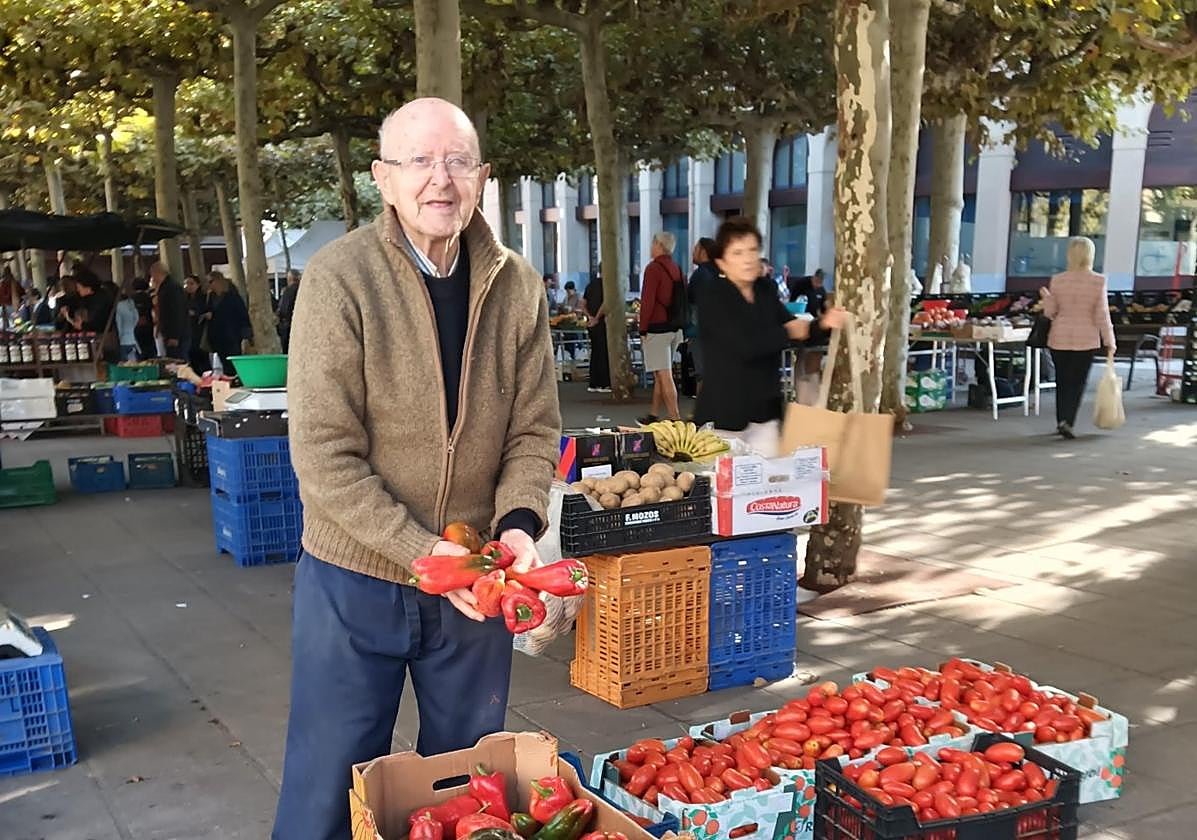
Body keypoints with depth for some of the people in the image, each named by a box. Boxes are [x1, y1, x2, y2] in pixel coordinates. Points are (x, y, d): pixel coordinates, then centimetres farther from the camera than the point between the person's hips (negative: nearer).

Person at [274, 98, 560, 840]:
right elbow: (323, 455, -17)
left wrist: (519, 521, -16)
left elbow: (535, 430, 2)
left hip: (475, 579, 4)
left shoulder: (517, 286, -2)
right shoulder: (338, 278, -14)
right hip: (357, 579, -3)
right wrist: (422, 551, -23)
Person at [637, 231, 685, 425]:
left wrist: (643, 329, -10)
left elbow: (647, 301, -15)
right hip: (675, 328, 8)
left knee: (664, 376, -8)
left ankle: (675, 418, -11)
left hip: (657, 327, -8)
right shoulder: (676, 269, 14)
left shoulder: (654, 267, -11)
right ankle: (653, 415, 23)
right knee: (660, 374, 15)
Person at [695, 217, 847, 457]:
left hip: (765, 410, 6)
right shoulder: (712, 300, -13)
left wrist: (822, 324, -4)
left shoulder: (766, 291, 8)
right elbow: (745, 345, -24)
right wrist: (788, 333, -10)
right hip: (724, 414, -6)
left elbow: (793, 327, 17)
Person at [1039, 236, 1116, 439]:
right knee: (1077, 383, 4)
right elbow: (1102, 315, -8)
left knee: (1062, 382, 15)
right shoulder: (1098, 281, -9)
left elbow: (1050, 312, 2)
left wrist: (1046, 296, 21)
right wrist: (1109, 342, 0)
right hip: (1086, 339, -2)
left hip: (1059, 338, 2)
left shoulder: (1057, 280, -4)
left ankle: (1061, 422, 23)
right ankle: (1067, 421, -11)